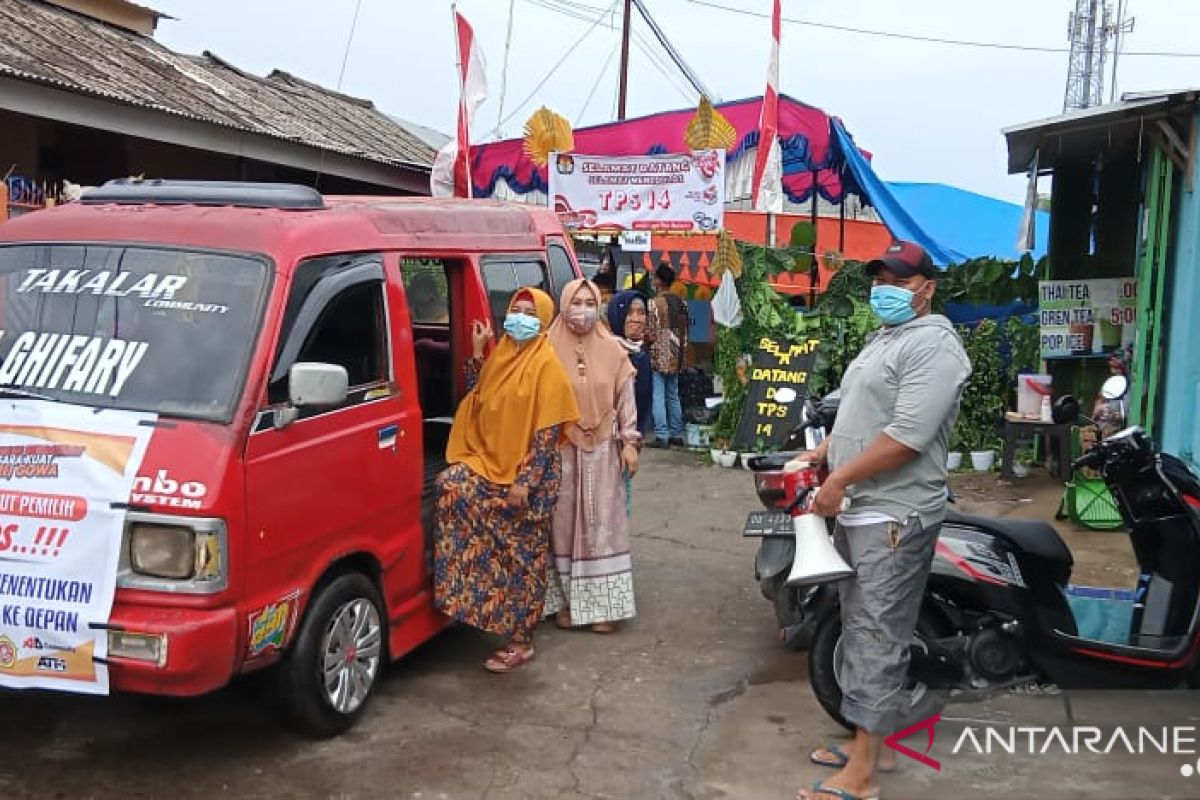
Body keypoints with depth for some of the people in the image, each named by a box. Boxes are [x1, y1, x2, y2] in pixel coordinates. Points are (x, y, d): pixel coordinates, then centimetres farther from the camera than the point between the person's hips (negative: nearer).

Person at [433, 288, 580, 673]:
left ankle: (520, 641, 11)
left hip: (528, 474, -7)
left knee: (522, 556, -2)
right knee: (451, 484, -19)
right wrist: (477, 353, 7)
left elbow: (548, 431, -15)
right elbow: (476, 400, 16)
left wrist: (525, 481, -21)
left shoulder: (546, 363, -11)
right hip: (489, 462, 7)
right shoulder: (501, 353, 11)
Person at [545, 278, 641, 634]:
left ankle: (602, 603, 10)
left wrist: (629, 442, 1)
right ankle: (565, 599, 14)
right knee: (564, 522, 4)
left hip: (602, 449, 1)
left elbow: (625, 398, 6)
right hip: (560, 448, -1)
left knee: (602, 524, 3)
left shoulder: (612, 351, 1)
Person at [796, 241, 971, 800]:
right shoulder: (882, 339, 18)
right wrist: (820, 452, 13)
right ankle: (871, 743, 28)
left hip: (893, 517, -10)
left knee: (877, 638, -6)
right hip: (858, 511, 10)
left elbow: (907, 435, -24)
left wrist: (839, 479, -19)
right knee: (860, 629, 16)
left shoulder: (932, 344, -15)